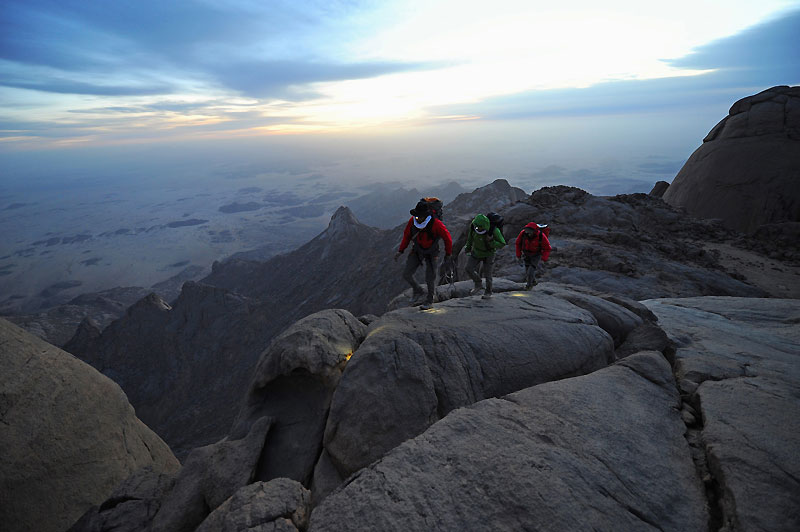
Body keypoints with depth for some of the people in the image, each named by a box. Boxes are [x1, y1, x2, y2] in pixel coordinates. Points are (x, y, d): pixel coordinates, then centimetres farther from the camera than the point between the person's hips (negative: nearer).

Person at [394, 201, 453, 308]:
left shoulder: (436, 224, -29)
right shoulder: (412, 221, -17)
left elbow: (447, 238, -14)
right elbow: (407, 236, 1)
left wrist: (448, 254, -5)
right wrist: (400, 251, -1)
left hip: (431, 253, -3)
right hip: (417, 251, 4)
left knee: (430, 278, 0)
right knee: (406, 274, -3)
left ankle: (430, 299, 27)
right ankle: (417, 291, 25)